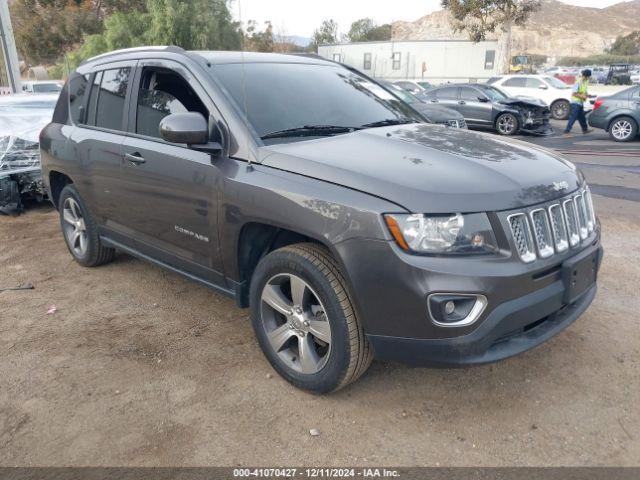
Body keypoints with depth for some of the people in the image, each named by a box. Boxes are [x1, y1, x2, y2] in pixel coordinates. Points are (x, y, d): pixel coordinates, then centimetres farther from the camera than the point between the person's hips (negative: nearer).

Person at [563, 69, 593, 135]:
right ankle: (567, 131, -9)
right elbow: (574, 93, -22)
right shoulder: (578, 83, -18)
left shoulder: (585, 82, 11)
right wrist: (582, 96, -21)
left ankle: (585, 129, 29)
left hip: (580, 103, 9)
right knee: (573, 117, -11)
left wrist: (587, 95, 4)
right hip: (575, 103, -9)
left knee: (582, 117, 18)